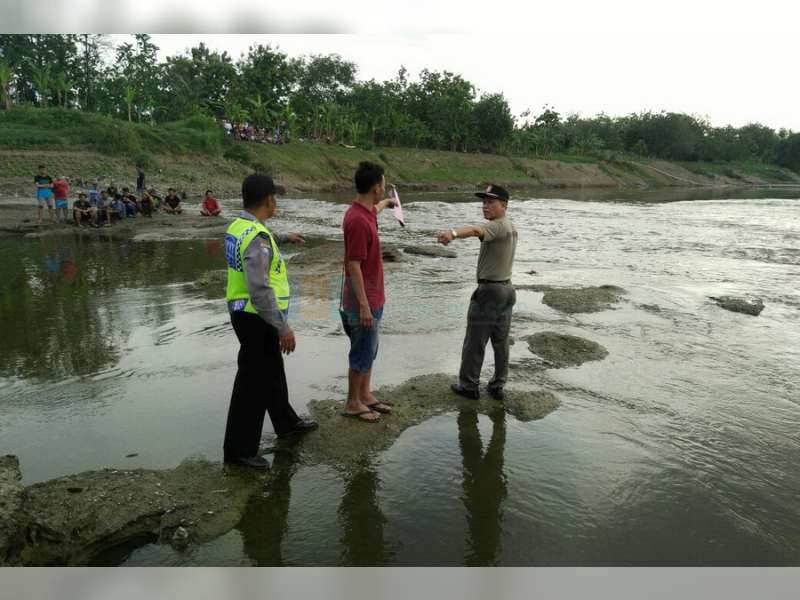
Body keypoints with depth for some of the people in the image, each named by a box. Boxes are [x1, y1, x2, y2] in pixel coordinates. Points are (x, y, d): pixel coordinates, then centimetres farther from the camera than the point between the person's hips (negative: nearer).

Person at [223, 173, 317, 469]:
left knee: (272, 372, 23)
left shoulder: (237, 227, 6)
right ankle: (239, 448, 14)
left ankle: (286, 423, 41)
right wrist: (283, 327, -24)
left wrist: (283, 237, 43)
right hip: (257, 319, -10)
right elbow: (260, 291, -29)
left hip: (243, 312, 10)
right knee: (253, 383, 1)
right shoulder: (257, 238, -25)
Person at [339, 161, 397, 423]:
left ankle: (365, 395, 32)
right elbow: (353, 266, -25)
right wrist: (364, 306, -24)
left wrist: (386, 203, 56)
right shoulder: (358, 221, -24)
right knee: (362, 353, 3)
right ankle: (352, 404, 18)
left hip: (372, 298, 10)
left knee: (369, 351, 19)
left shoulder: (365, 212, 6)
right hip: (363, 302, -10)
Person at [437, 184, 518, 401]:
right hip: (507, 289, 10)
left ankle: (469, 385, 11)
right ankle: (498, 386, 21)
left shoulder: (498, 226, -19)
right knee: (501, 342, 13)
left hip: (488, 291, -10)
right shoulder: (511, 226, 14)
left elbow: (475, 230, -40)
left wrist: (453, 233, -58)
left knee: (475, 342, 2)